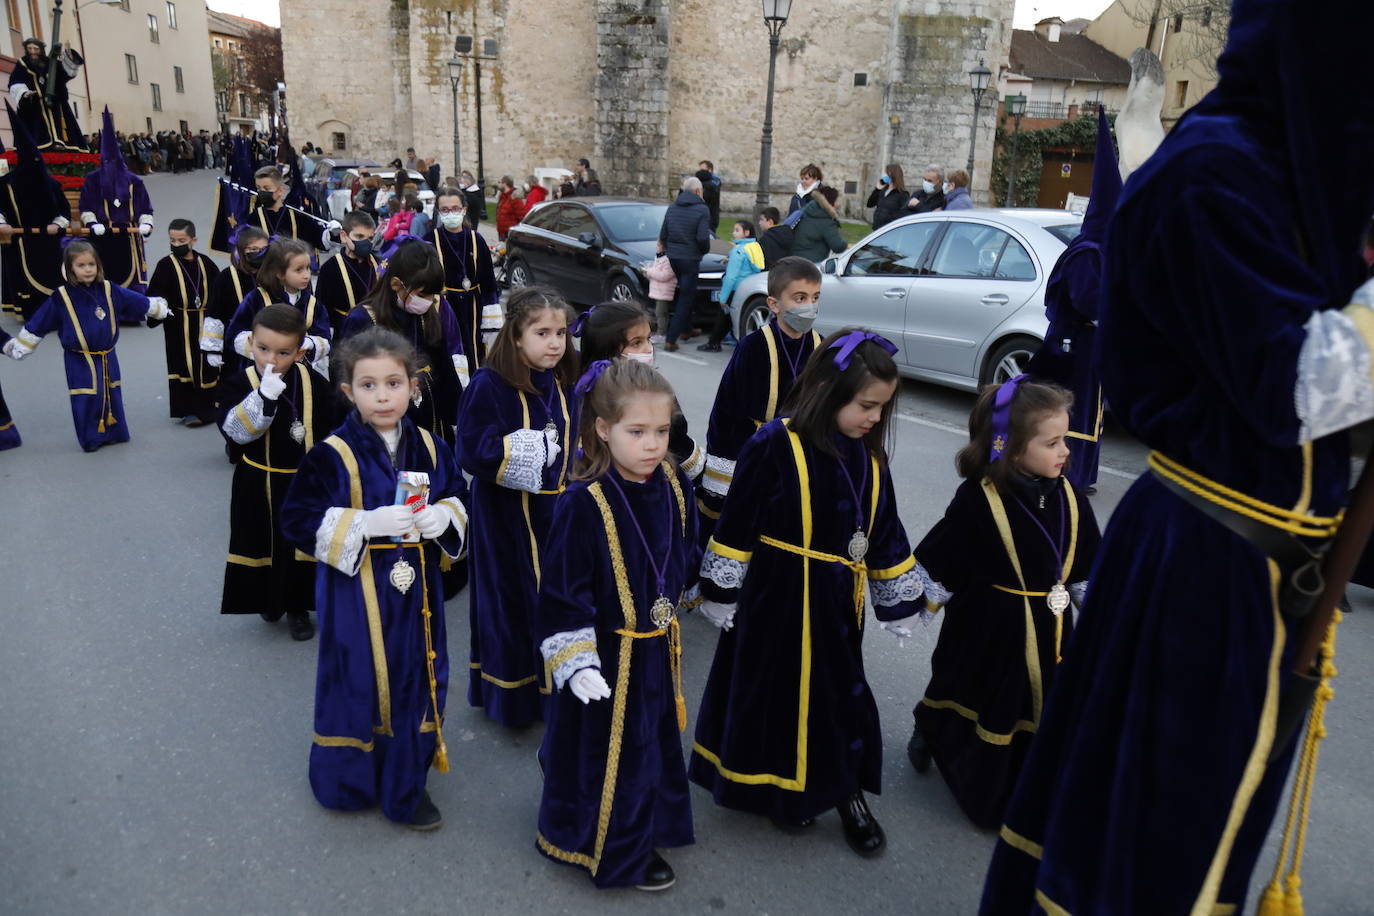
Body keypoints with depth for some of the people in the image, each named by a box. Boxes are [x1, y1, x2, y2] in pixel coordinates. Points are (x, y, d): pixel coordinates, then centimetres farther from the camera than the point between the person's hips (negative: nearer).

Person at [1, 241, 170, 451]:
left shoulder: (109, 290, -2)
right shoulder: (61, 297, -9)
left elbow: (140, 303, 12)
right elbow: (37, 324, -1)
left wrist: (160, 308, 22)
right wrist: (17, 346, 3)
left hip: (107, 357, 3)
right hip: (80, 361, -3)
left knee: (111, 395, 13)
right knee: (86, 399, -2)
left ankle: (113, 432, 27)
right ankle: (91, 438, 10)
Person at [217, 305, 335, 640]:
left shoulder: (314, 383, -8)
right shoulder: (238, 384, -12)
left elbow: (330, 436, 0)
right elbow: (235, 431, -27)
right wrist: (264, 395, -38)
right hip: (258, 486, 0)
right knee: (264, 543, 15)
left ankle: (298, 607, 29)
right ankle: (269, 599, 38)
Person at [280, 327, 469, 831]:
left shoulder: (428, 448, 2)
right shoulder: (334, 455, -12)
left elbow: (459, 498, 11)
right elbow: (299, 520, -13)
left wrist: (442, 515, -11)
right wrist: (366, 523, -23)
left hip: (415, 591, 4)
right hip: (356, 591, -4)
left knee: (415, 680, 13)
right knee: (359, 684, 7)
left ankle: (407, 785, 32)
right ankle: (348, 781, 32)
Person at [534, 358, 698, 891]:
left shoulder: (674, 485, -6)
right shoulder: (584, 504, -25)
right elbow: (562, 591, -21)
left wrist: (693, 592, 24)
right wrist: (575, 662, -23)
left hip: (658, 646, 7)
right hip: (606, 652, -6)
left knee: (654, 741, 24)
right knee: (605, 752, 11)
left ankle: (649, 824, 50)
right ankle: (615, 852, 34)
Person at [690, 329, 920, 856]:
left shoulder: (867, 455, 0)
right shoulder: (775, 446, -19)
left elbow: (884, 532, 10)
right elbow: (736, 528, -13)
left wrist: (898, 601, 13)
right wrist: (721, 593, -8)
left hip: (837, 601, 6)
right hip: (778, 598, -5)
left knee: (843, 692, 17)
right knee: (778, 696, 10)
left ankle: (846, 792, 35)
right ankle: (779, 791, 32)